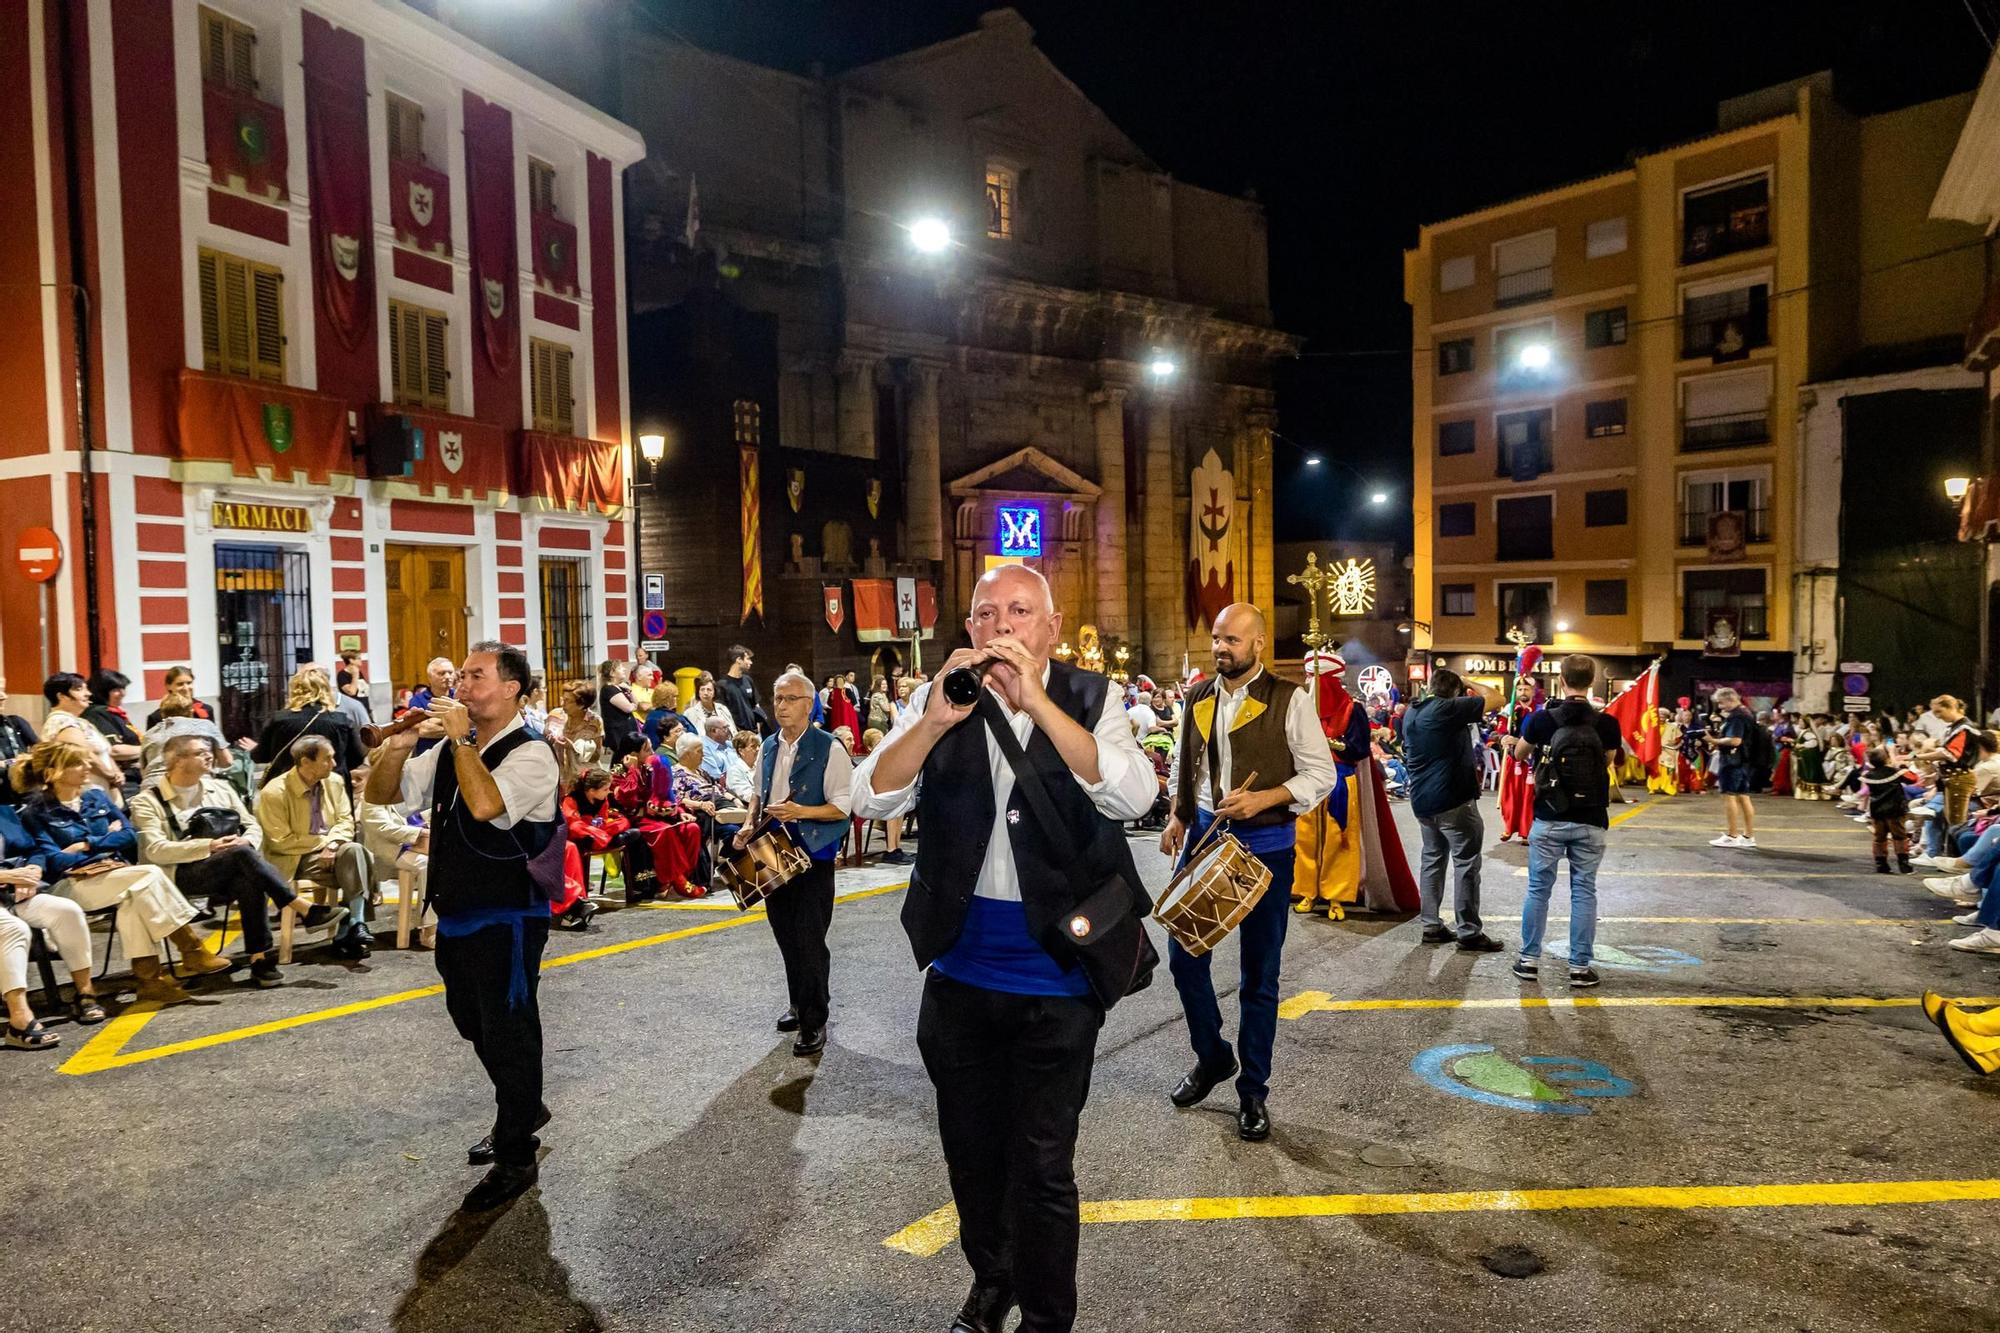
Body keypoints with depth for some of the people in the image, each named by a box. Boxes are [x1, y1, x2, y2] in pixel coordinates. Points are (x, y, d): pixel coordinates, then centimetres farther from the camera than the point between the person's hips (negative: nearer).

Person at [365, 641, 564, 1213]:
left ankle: (516, 1158, 18)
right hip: (456, 915, 9)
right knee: (475, 1023, 22)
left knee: (508, 1031, 2)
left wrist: (463, 738, -25)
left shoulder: (530, 754, -17)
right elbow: (381, 793, 10)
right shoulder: (448, 750, 8)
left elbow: (486, 804, -33)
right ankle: (524, 1110, 44)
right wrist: (398, 746, -9)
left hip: (508, 920, -8)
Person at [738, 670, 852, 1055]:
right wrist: (750, 825, 4)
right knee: (786, 937, 16)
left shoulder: (828, 748, -11)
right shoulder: (769, 747, 9)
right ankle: (799, 1006, 33)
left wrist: (800, 811, -24)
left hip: (812, 856, -6)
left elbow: (844, 805, -14)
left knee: (809, 942, -4)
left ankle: (814, 1023, 8)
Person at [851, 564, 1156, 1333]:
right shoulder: (937, 702, -3)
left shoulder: (1088, 699, -7)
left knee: (1042, 1165, 7)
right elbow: (870, 801, -12)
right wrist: (936, 720, -28)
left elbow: (1132, 797, -23)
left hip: (1057, 980, -3)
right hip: (958, 974, 3)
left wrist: (1035, 699, -30)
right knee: (971, 1152, 20)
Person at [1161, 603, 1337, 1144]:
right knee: (1184, 954, 7)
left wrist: (1263, 798, -21)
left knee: (1259, 973, 6)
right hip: (1204, 835, 5)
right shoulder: (1199, 697, 7)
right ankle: (1212, 1056, 31)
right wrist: (1177, 816, 5)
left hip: (1264, 845, -4)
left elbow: (1321, 773, -8)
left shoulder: (1288, 700, -8)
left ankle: (1253, 1091, 20)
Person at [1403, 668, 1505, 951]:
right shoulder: (1448, 708, -14)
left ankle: (1431, 926, 15)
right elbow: (1496, 700, -11)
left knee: (1432, 859, 14)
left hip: (1422, 800, 8)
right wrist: (1474, 688, 7)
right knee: (1467, 863, -2)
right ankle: (1469, 933, 0)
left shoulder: (1411, 713, 10)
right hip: (1453, 799, -8)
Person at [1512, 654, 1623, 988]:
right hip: (1589, 822, 0)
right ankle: (1580, 966, 10)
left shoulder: (1543, 719, -6)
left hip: (1549, 819, 0)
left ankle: (1529, 960, 15)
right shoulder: (1607, 724, -6)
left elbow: (1519, 755, 11)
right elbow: (1607, 761, 11)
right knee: (1584, 892, 8)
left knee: (1538, 889, 9)